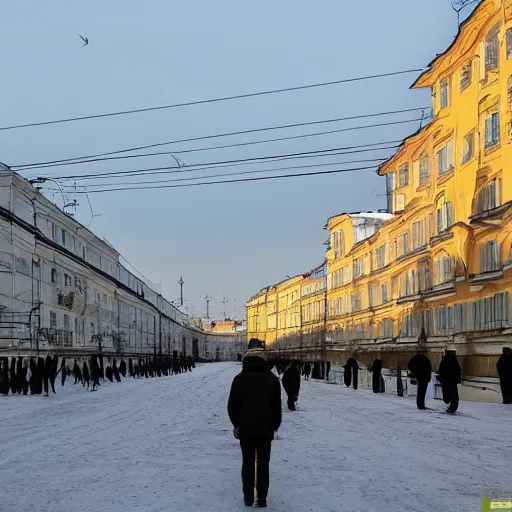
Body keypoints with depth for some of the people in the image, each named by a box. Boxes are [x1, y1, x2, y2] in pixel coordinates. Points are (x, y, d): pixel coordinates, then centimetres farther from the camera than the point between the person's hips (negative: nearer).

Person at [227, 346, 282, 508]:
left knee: (248, 463, 9)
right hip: (266, 428, 0)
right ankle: (262, 498, 4)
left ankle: (248, 497, 10)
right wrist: (274, 426, 9)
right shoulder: (272, 379, 0)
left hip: (245, 428, 0)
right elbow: (277, 406, 0)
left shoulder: (240, 378, -2)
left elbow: (232, 405, -1)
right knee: (263, 463, 5)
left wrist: (236, 423, 11)